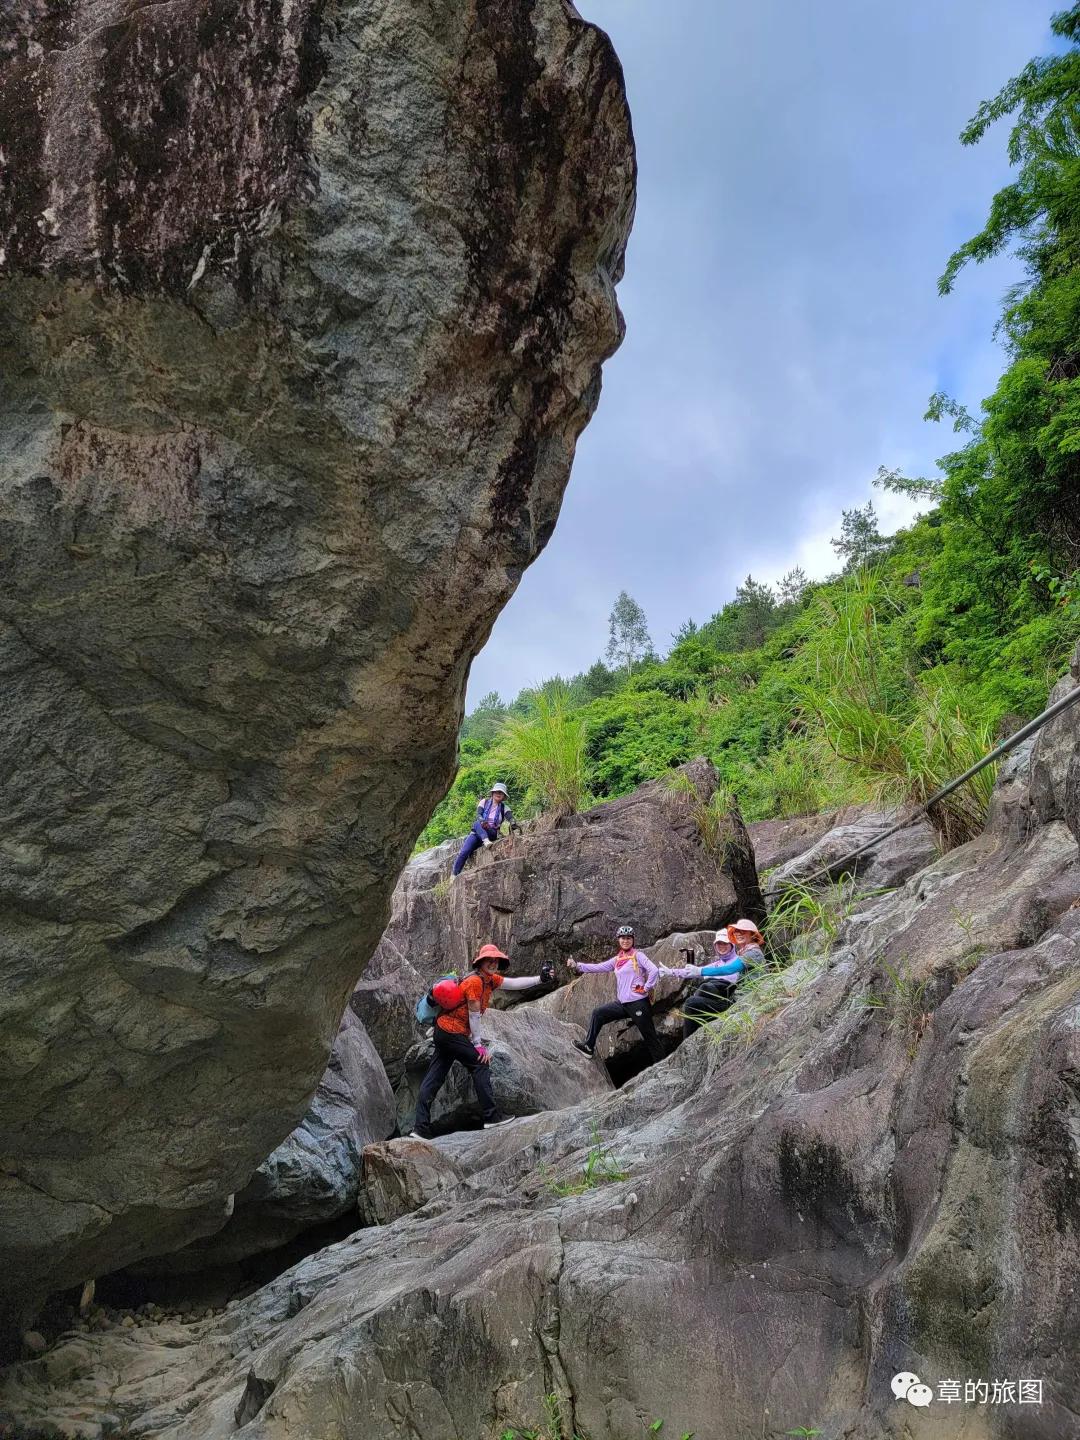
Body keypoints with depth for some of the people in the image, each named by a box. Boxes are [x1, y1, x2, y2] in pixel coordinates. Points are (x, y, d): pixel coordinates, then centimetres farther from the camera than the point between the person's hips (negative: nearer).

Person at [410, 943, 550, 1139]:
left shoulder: (490, 979, 10)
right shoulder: (475, 981, -17)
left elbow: (515, 983, 9)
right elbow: (474, 1015, -15)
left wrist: (540, 978, 2)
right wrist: (478, 1045, -10)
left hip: (443, 1032, 10)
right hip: (452, 1033, -10)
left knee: (434, 1078, 5)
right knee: (480, 1065, -3)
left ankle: (421, 1128, 5)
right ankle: (492, 1116, 1)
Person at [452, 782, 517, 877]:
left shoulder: (504, 808, 7)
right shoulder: (484, 802, 8)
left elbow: (510, 818, -12)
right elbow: (478, 815, -7)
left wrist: (513, 825, -37)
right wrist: (482, 821, -32)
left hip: (492, 833, -1)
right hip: (477, 833, 1)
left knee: (476, 824, -33)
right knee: (464, 852, -28)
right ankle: (455, 874, -26)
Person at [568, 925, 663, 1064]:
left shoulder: (638, 955, -7)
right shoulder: (617, 959, 12)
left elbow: (654, 971, -18)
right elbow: (598, 967, 10)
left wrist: (647, 988, -13)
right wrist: (577, 965, 4)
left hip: (638, 1003, -7)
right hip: (623, 1003, 7)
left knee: (650, 1036, -1)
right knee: (598, 1013, 7)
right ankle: (589, 1046, 14)